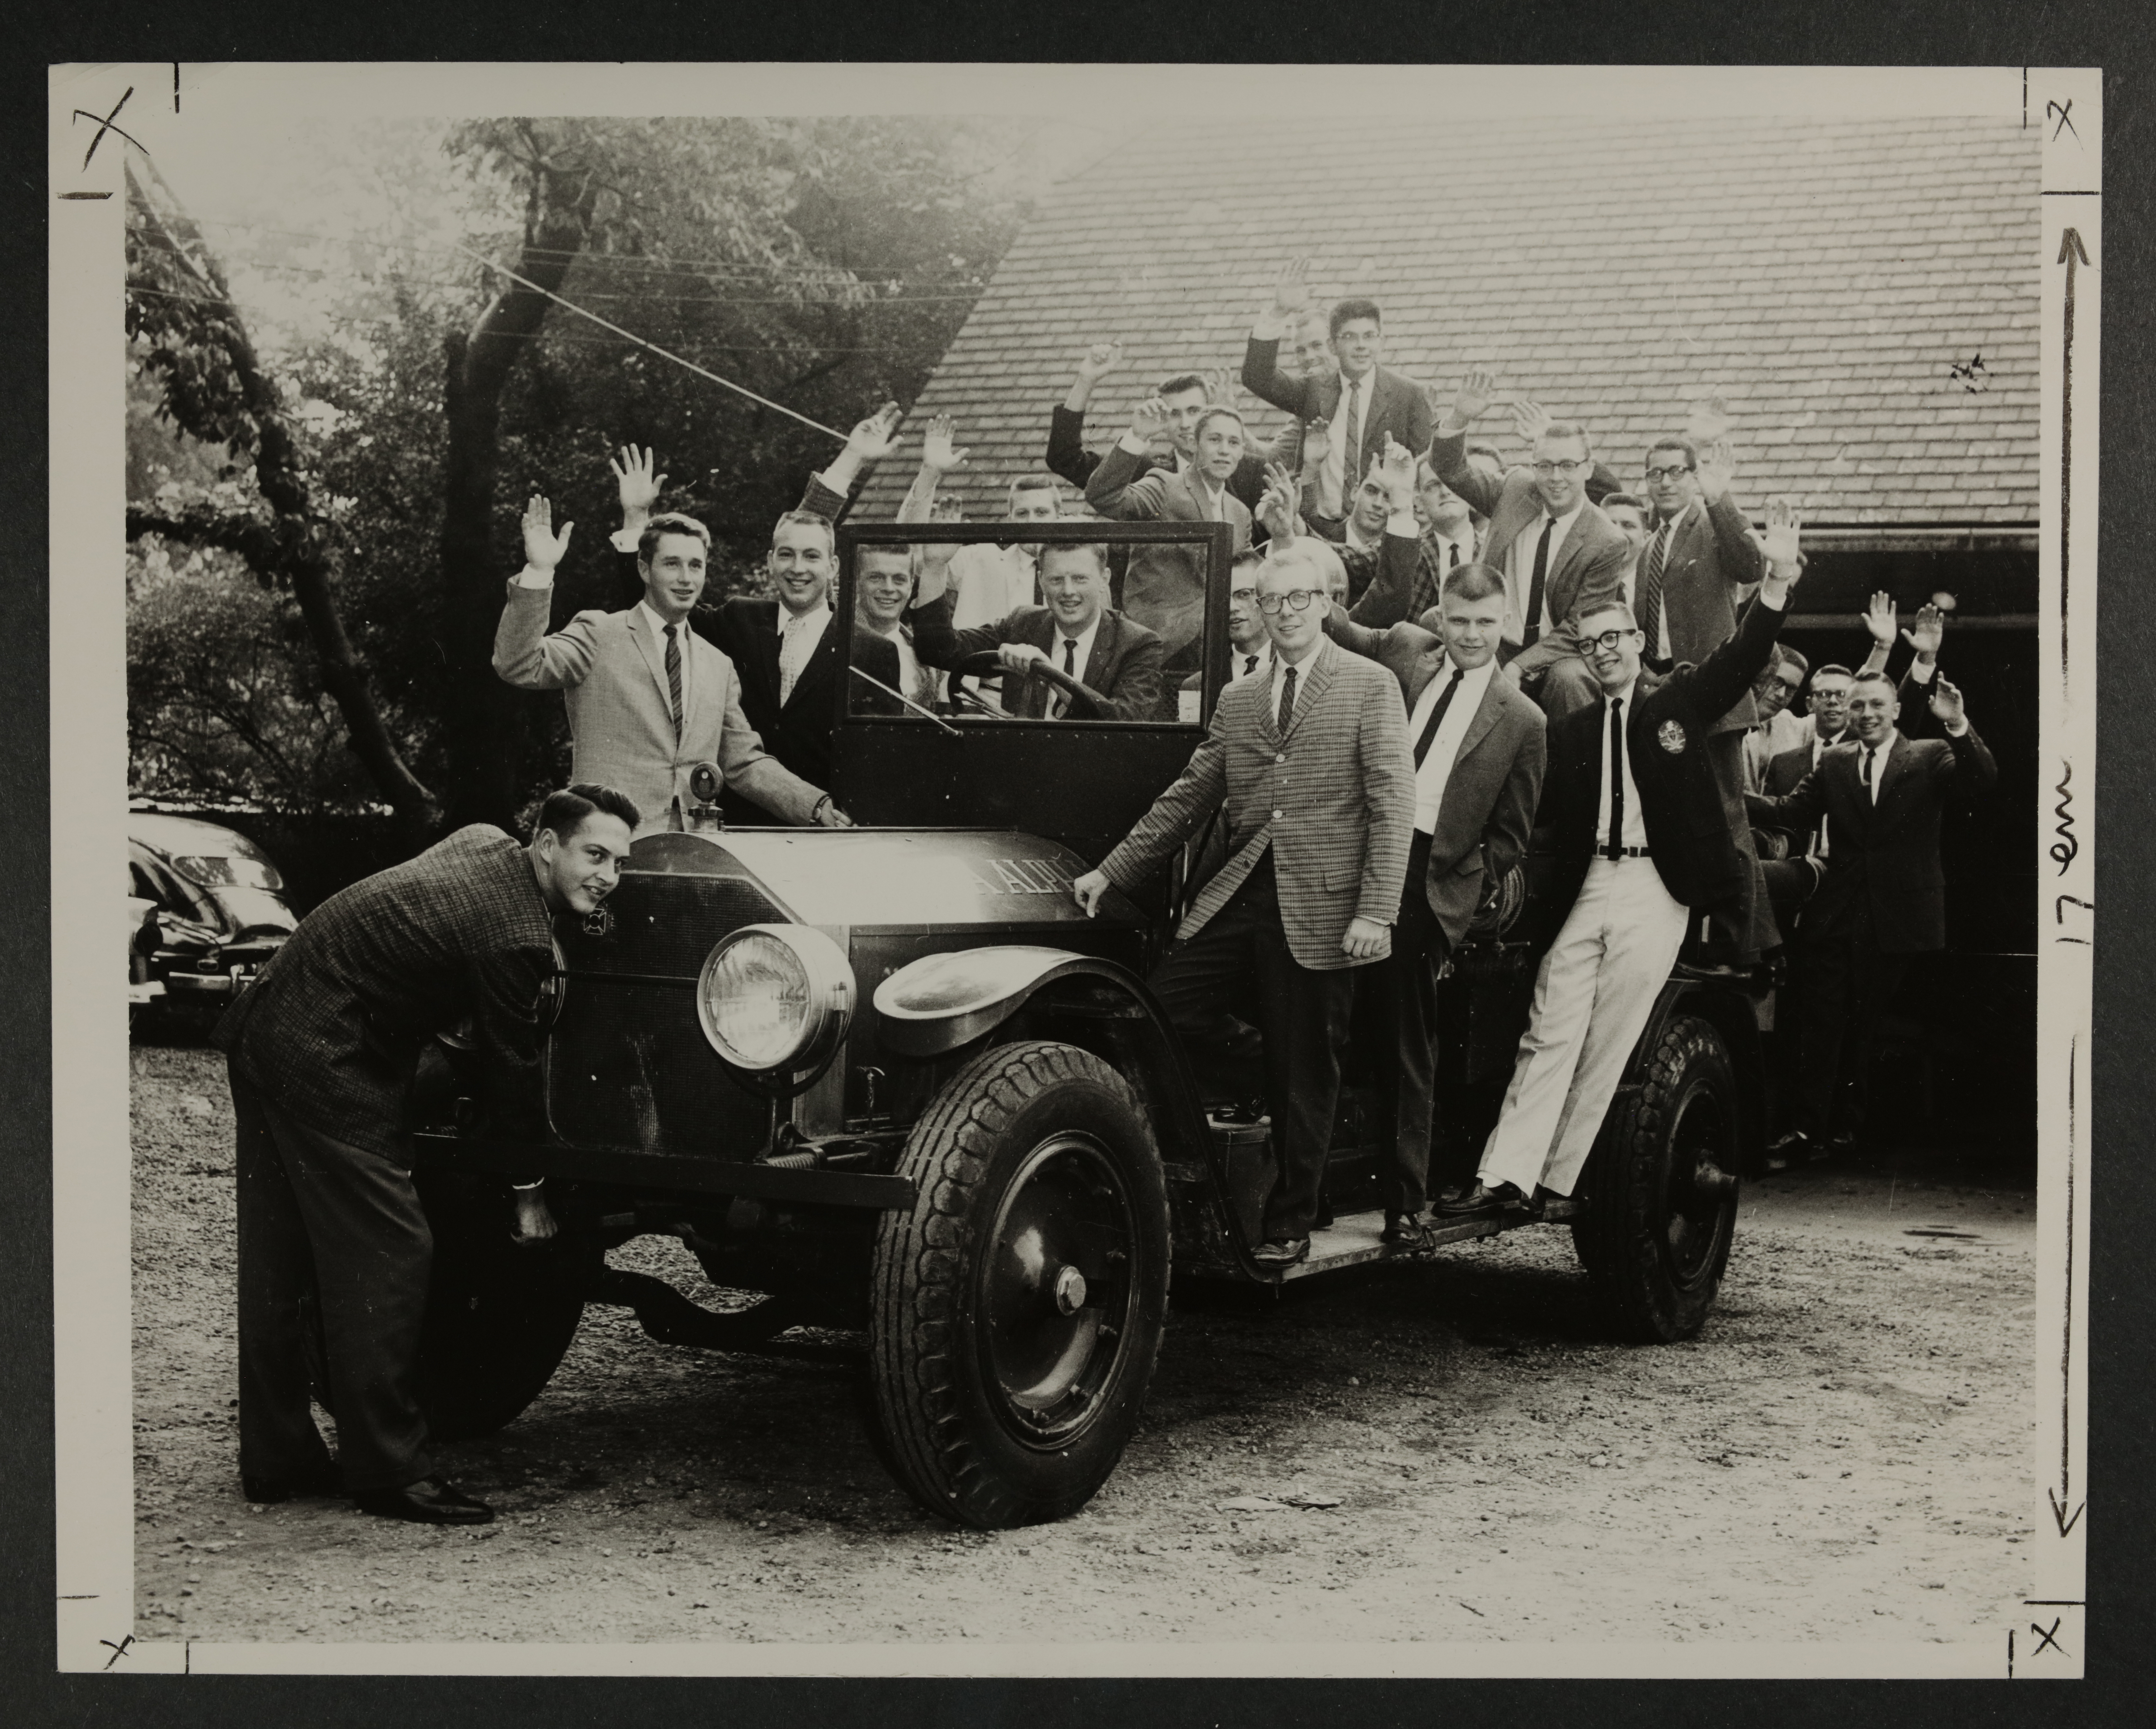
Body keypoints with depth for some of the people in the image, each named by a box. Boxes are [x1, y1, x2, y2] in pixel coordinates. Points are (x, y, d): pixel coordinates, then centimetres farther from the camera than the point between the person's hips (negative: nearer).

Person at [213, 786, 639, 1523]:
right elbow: (513, 1072, -10)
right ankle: (389, 1470, -1)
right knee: (386, 1255, -6)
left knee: (282, 1261, 15)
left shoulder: (486, 844, 9)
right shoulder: (514, 937, -19)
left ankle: (277, 1457, 24)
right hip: (323, 1065, -11)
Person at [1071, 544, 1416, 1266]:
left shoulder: (1371, 687, 1)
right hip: (1233, 902, 4)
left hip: (1317, 915, -4)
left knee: (1304, 1077, 4)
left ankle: (1290, 1224, 19)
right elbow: (1188, 798, 18)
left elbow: (1394, 805, -6)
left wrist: (1376, 913, -14)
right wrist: (1113, 871, 11)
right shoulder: (1236, 701, 17)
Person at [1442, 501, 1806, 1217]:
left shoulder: (1678, 703, 7)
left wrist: (1778, 578, -19)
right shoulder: (1570, 730, 14)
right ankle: (1505, 1177, -6)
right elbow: (1539, 809, 9)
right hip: (1588, 885, 3)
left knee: (1607, 1047, -1)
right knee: (1549, 1035, -2)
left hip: (1655, 889, -3)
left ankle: (1555, 1181, 4)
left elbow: (1742, 658, -6)